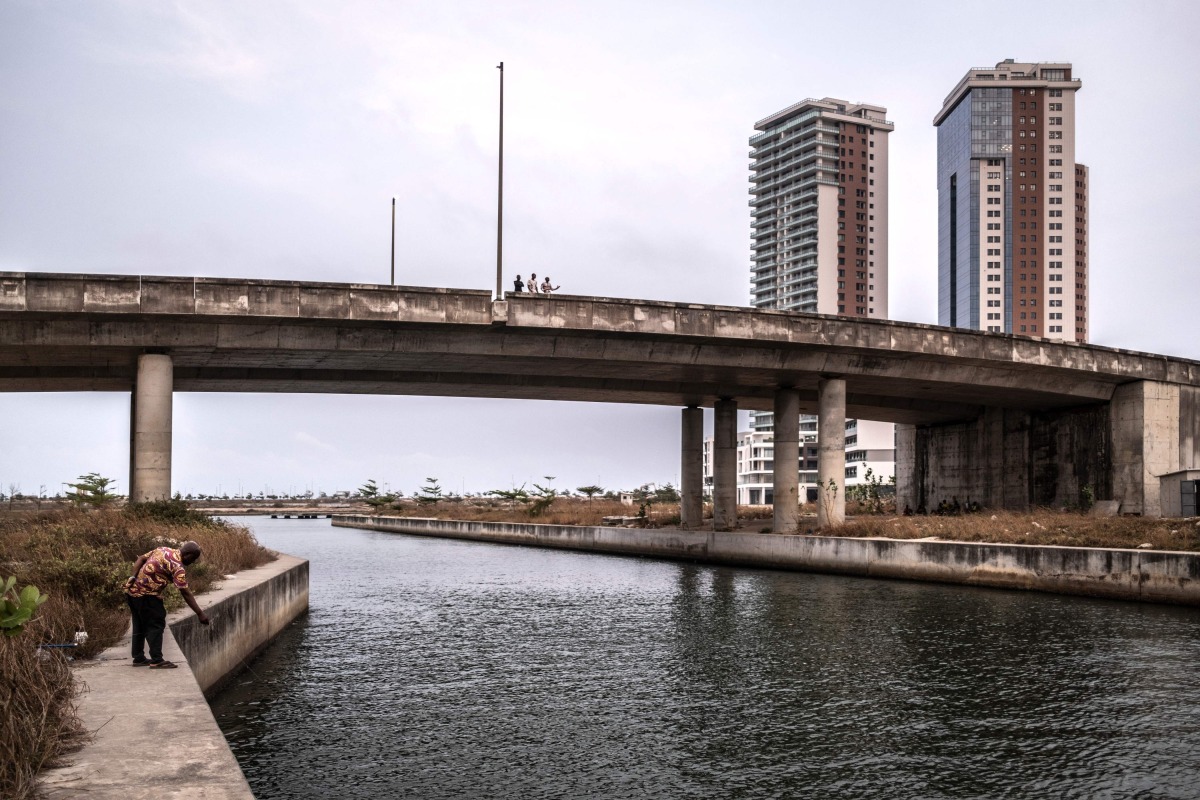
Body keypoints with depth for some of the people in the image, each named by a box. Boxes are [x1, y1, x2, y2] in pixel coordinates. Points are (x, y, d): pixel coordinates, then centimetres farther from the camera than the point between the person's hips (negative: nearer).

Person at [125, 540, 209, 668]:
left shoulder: (162, 550, 10)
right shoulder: (178, 567, -17)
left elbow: (140, 559, 9)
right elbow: (185, 593, -18)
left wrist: (134, 578, -1)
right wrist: (200, 614, -15)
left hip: (132, 590, 9)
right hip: (146, 594, -9)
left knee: (140, 626, 17)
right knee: (156, 625, -3)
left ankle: (138, 658, 25)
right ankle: (156, 660, -5)